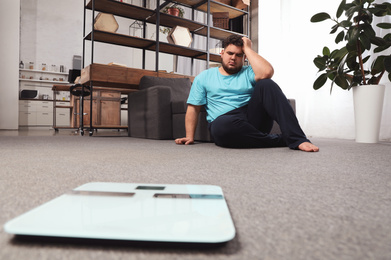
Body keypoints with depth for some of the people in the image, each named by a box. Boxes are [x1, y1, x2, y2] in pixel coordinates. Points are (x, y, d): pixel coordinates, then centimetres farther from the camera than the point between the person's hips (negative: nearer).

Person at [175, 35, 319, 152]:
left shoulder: (248, 73, 17)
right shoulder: (204, 77, 19)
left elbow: (266, 72, -7)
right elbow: (193, 108, 14)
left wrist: (247, 49, 5)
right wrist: (190, 137, 2)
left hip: (254, 119, 2)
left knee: (266, 84, -21)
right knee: (221, 124, -38)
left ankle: (296, 138, -31)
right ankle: (280, 140, -20)